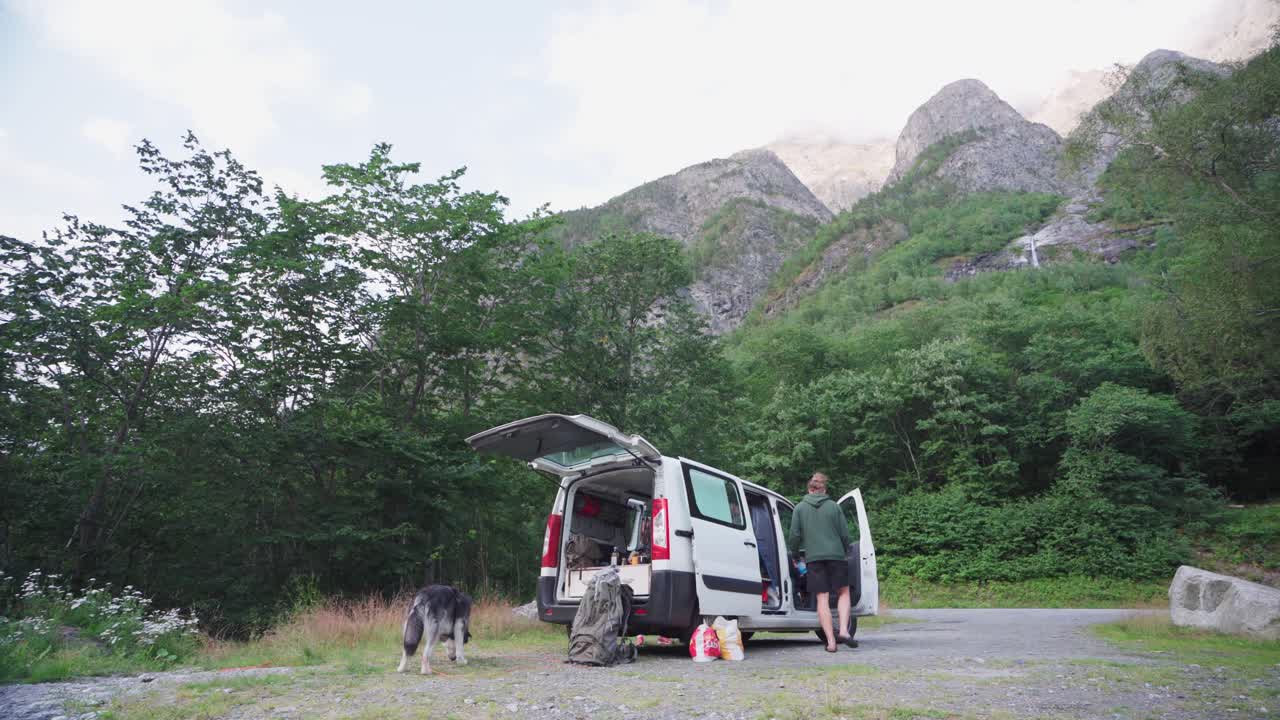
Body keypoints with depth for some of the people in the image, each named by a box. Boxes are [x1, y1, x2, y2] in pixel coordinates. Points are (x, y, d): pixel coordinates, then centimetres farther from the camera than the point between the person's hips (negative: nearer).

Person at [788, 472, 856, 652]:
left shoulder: (800, 508, 4)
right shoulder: (834, 506, 4)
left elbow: (794, 536, 2)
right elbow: (845, 534, 5)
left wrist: (795, 555, 18)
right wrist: (845, 552, 23)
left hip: (813, 557, 0)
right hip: (836, 555, 0)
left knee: (822, 598, 3)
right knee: (843, 592, 16)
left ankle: (831, 641, 0)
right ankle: (843, 630, -1)